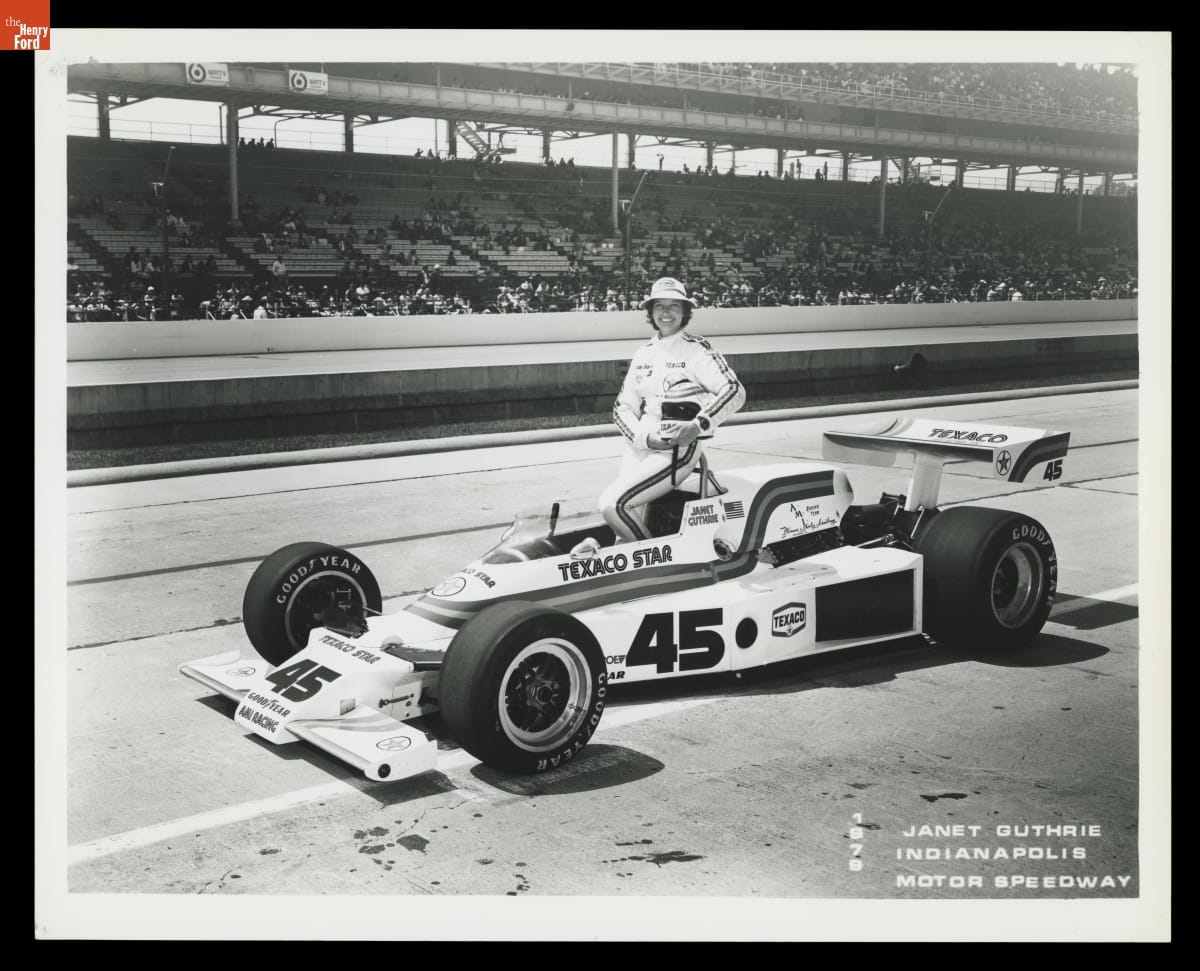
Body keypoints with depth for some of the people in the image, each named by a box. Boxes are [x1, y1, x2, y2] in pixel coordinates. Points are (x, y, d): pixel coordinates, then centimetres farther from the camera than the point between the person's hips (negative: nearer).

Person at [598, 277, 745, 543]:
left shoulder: (696, 350, -3)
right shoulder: (643, 354, 15)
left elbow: (735, 391, -14)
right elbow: (623, 406, 11)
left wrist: (698, 425, -28)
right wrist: (644, 436, -10)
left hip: (677, 451, -6)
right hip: (638, 449, 6)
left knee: (613, 503, -21)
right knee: (624, 538, -3)